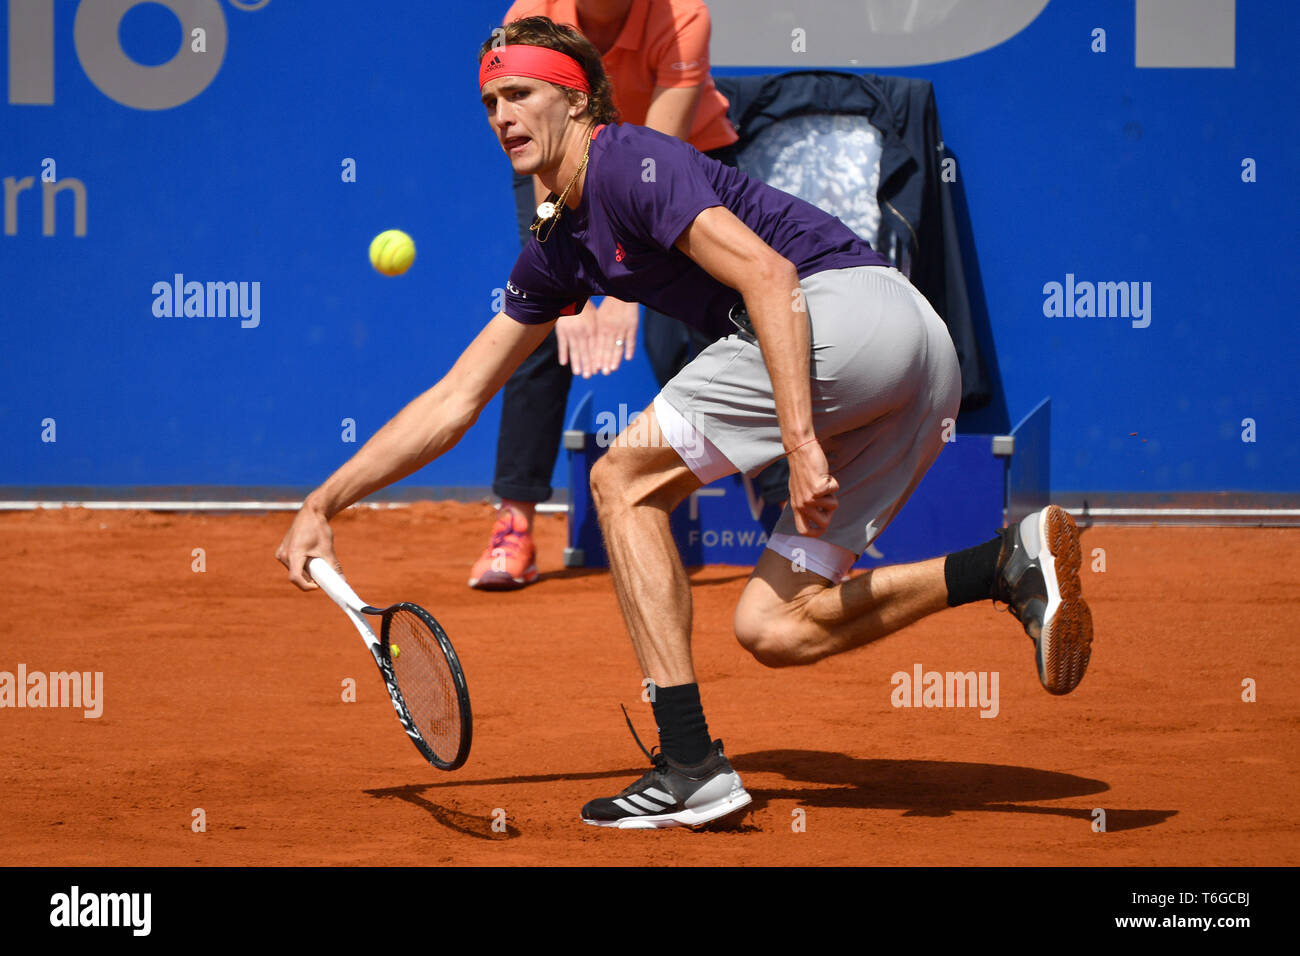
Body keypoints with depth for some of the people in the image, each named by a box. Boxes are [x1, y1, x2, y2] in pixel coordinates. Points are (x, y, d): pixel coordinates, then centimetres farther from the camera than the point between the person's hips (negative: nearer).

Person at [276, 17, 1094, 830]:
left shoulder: (628, 165, -4)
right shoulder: (561, 249, 24)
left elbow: (770, 275, -17)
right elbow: (456, 400, 29)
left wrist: (801, 443, -24)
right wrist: (323, 505, 26)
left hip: (854, 303, -10)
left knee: (624, 480, -3)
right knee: (772, 628, 6)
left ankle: (691, 764, -8)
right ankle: (1013, 563, -6)